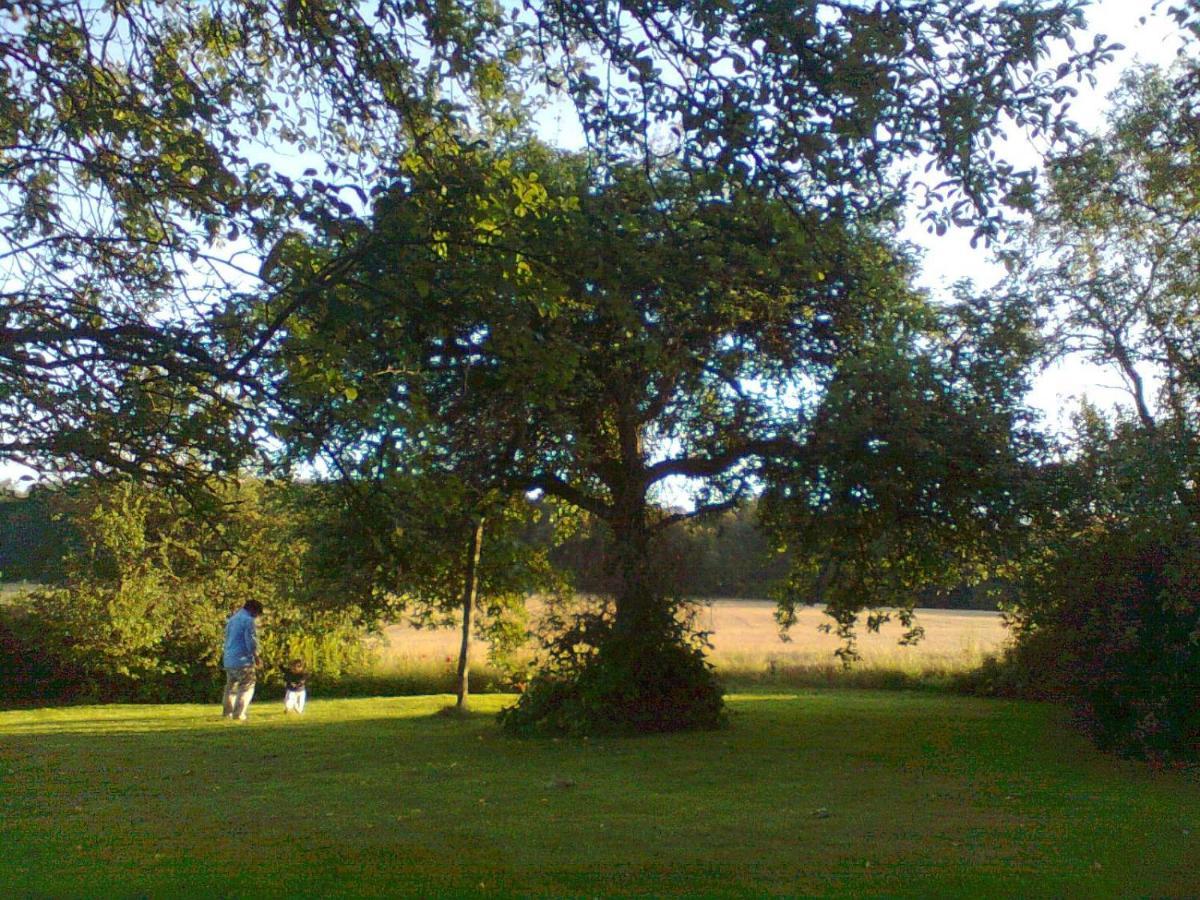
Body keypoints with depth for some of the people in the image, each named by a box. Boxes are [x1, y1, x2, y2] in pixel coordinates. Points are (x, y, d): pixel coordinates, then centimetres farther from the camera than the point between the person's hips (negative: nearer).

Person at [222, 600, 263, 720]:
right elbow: (251, 641, -16)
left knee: (231, 686, 19)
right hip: (243, 660, -8)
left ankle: (227, 712, 24)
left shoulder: (232, 619, 15)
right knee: (247, 687, -2)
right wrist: (256, 656, -4)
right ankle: (239, 714, -8)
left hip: (228, 660, 9)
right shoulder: (248, 620, -12)